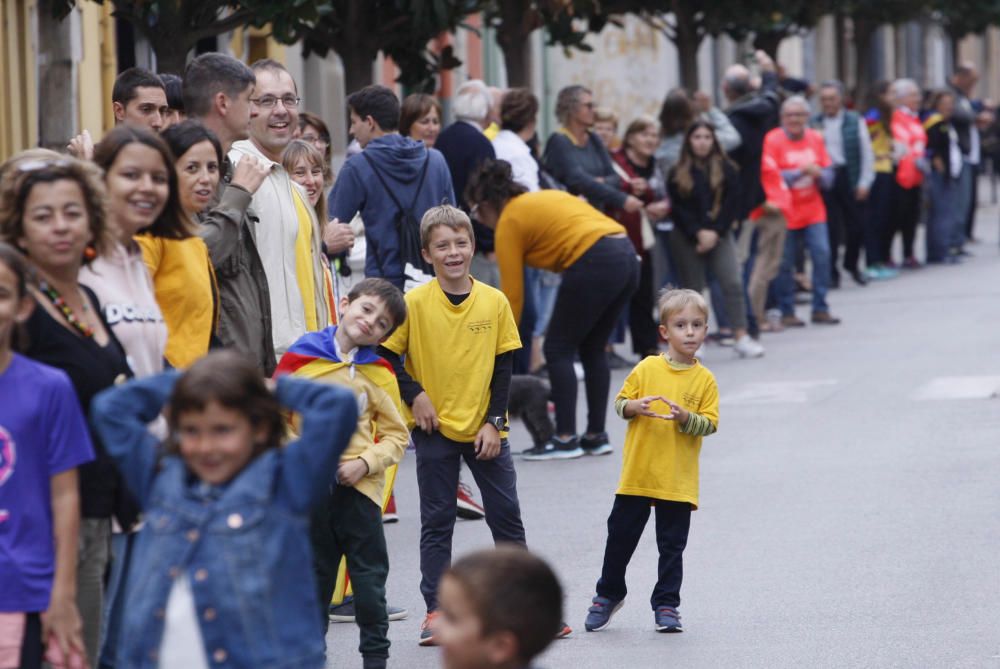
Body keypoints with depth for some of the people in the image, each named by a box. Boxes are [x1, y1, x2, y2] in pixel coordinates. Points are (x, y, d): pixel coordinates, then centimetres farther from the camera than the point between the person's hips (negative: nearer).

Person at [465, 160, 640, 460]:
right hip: (627, 255, 8)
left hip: (594, 263, -8)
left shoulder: (509, 222, 5)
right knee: (592, 350, 18)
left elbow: (512, 295, 4)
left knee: (558, 350, 3)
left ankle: (565, 440, 0)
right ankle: (596, 436, 20)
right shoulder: (543, 198, 27)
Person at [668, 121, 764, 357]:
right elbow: (678, 208, -3)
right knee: (691, 289, 3)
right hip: (687, 238, 0)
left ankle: (741, 337, -12)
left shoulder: (726, 169, 4)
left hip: (719, 235, 0)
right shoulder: (678, 174, 3)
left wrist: (715, 232, -12)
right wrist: (698, 233, -14)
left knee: (733, 283, -12)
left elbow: (732, 204, -2)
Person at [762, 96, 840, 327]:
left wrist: (818, 173, -14)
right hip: (785, 212, -4)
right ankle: (787, 312, 10)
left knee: (822, 255, -6)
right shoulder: (773, 139, -6)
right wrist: (800, 172, -22)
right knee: (785, 263, -2)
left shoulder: (815, 138, 8)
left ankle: (820, 308, 3)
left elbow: (828, 175, 9)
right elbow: (770, 176, -14)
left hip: (813, 211, 4)